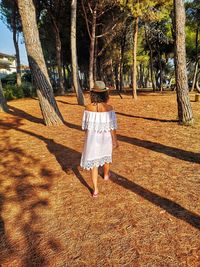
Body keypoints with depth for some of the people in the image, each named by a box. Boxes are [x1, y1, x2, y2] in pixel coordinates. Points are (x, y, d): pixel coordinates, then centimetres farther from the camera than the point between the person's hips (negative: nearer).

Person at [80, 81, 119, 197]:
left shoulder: (88, 108, -12)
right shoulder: (109, 108, -18)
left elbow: (86, 125, -4)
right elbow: (112, 126, -14)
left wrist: (88, 138, 11)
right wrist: (115, 139, -2)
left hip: (92, 138, 0)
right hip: (106, 137, 0)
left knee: (93, 161, 10)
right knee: (106, 155, 29)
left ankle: (95, 189, 8)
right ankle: (106, 175, 53)